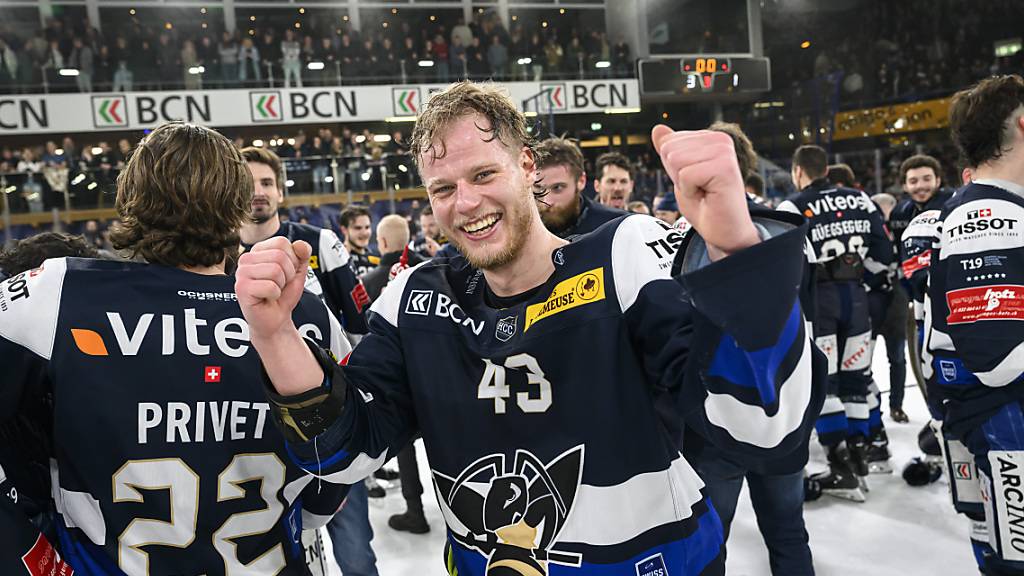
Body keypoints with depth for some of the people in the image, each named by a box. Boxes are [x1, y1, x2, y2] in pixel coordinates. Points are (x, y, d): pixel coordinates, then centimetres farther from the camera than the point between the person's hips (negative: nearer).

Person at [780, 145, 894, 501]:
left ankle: (842, 469, -1)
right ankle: (858, 453, 23)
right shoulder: (860, 200, 8)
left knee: (821, 382, 0)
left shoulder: (792, 208, -8)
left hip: (816, 298, -5)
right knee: (854, 375, 15)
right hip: (855, 296, 5)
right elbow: (882, 253, 8)